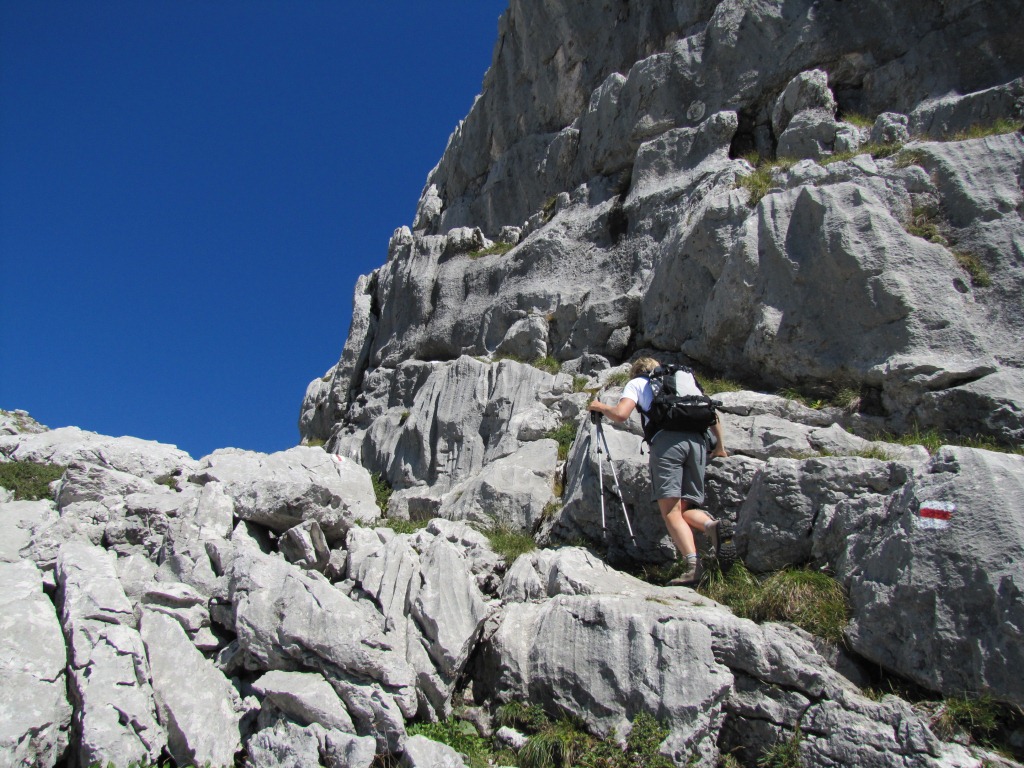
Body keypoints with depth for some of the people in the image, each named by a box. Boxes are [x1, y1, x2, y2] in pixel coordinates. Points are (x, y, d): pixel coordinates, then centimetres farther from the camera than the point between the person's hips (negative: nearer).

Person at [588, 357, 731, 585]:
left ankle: (692, 565, -24)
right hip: (698, 440, 4)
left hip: (667, 440, -4)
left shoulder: (637, 382, 20)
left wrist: (599, 407, 23)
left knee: (671, 511, -7)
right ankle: (711, 525, -21)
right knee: (685, 508, 9)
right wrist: (720, 444, 28)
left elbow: (620, 414, 4)